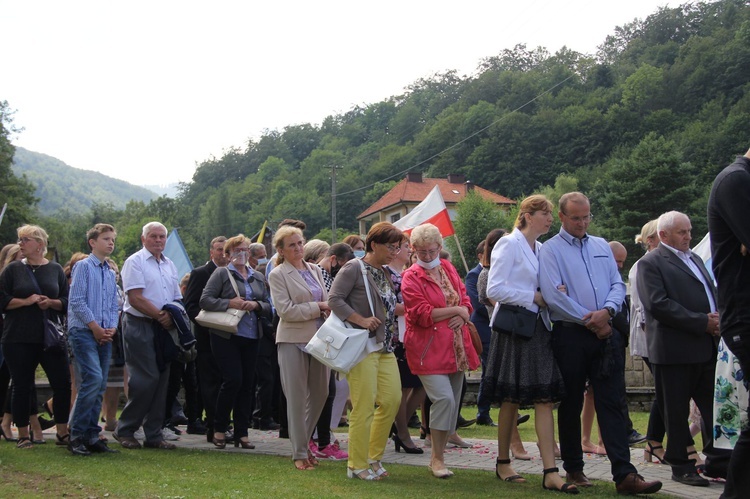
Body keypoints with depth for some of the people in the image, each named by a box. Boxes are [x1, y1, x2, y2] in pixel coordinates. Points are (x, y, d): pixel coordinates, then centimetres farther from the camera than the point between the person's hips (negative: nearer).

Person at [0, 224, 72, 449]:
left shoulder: (56, 270, 8)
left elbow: (67, 302, 7)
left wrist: (51, 302, -12)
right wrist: (26, 301, -14)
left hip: (51, 336, 1)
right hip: (18, 338, -1)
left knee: (62, 383, -2)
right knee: (22, 387, 3)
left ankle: (63, 433, 8)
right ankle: (23, 435, 13)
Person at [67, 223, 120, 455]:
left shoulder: (111, 273, 19)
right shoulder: (83, 267, -2)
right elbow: (77, 301, -9)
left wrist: (112, 328, 2)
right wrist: (95, 327, -10)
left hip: (104, 336, 7)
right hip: (83, 332, -7)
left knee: (100, 386, 4)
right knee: (93, 379, -19)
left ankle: (92, 436, 10)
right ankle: (76, 435, -13)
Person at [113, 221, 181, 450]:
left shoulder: (169, 265, 18)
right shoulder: (135, 262, -5)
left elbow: (177, 298, 18)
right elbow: (135, 298, -13)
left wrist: (172, 317, -3)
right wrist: (161, 315, -13)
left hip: (164, 328, 7)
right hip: (139, 326, -7)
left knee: (161, 380, 5)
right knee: (146, 379, -11)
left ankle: (153, 434, 11)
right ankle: (125, 430, 2)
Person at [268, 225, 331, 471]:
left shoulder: (315, 270, 14)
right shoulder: (278, 275, -3)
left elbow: (326, 302, 20)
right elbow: (286, 310, -13)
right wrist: (318, 307, -13)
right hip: (293, 340, -5)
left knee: (320, 394, 8)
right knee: (297, 398, -1)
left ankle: (303, 443, 24)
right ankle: (300, 453, 7)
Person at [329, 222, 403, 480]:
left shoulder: (384, 273, 17)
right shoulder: (354, 268, -8)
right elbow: (334, 299, -15)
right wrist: (361, 320, -21)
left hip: (384, 346, 8)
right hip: (362, 344, -8)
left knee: (392, 399, 3)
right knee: (364, 406, -6)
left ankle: (373, 458, 18)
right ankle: (357, 466, 4)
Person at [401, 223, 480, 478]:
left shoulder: (448, 269, 14)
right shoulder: (411, 277, -5)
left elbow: (466, 301, 15)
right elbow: (423, 314, -13)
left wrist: (462, 315, -7)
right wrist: (455, 310, -7)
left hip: (455, 348, 6)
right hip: (429, 349, -6)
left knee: (453, 401, 7)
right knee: (444, 398, -18)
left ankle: (438, 454, 18)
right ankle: (437, 459, -7)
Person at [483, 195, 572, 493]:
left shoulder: (541, 249, 14)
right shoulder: (509, 244, -7)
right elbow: (494, 290, -15)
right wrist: (534, 298, -13)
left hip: (538, 327, 7)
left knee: (545, 399, -2)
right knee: (511, 400, 3)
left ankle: (550, 473, -6)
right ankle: (503, 463, 19)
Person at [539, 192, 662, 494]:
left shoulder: (601, 246, 15)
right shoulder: (550, 250, -2)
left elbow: (617, 284, 10)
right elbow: (553, 295, -12)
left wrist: (607, 311, -10)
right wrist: (590, 320, -10)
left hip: (604, 334, 4)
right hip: (570, 334, -4)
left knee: (611, 402, -2)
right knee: (571, 405, 6)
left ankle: (624, 475, -8)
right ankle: (573, 469, 17)